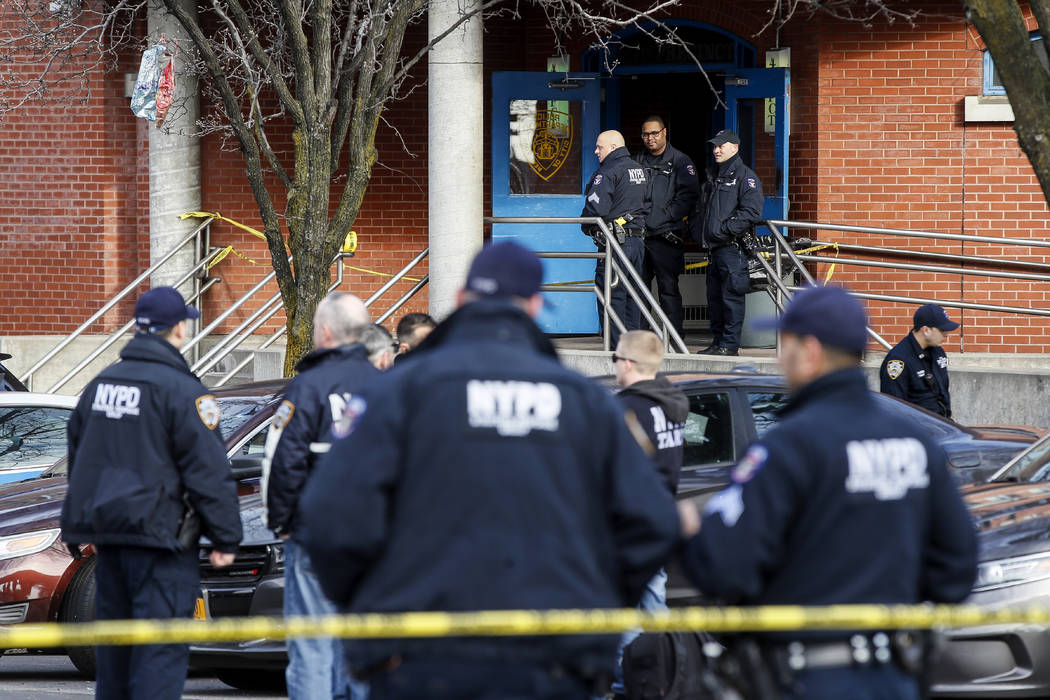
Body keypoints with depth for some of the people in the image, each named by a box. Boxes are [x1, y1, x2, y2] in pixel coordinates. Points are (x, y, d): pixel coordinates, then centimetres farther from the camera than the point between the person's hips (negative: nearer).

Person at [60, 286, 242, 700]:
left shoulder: (100, 384, 12)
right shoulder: (180, 390, -12)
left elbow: (79, 460, 22)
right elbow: (208, 472, -13)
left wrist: (83, 529, 31)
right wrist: (225, 538, -7)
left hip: (107, 530, 8)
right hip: (159, 534, -7)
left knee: (114, 649, 14)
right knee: (161, 650, -8)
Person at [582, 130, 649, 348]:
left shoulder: (607, 172, -13)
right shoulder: (640, 170, 14)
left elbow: (596, 208, -20)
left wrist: (586, 225, -2)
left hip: (616, 242, -8)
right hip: (639, 239, 8)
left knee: (612, 297, -4)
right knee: (632, 295, 13)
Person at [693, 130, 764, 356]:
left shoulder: (745, 176, -5)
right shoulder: (712, 176, 21)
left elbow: (751, 212, -15)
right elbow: (701, 209, 30)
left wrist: (726, 229, -18)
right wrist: (698, 232, 13)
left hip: (733, 246, -9)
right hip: (713, 247, 9)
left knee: (731, 295, -8)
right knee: (714, 296, 10)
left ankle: (730, 344, -7)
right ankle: (717, 341, 16)